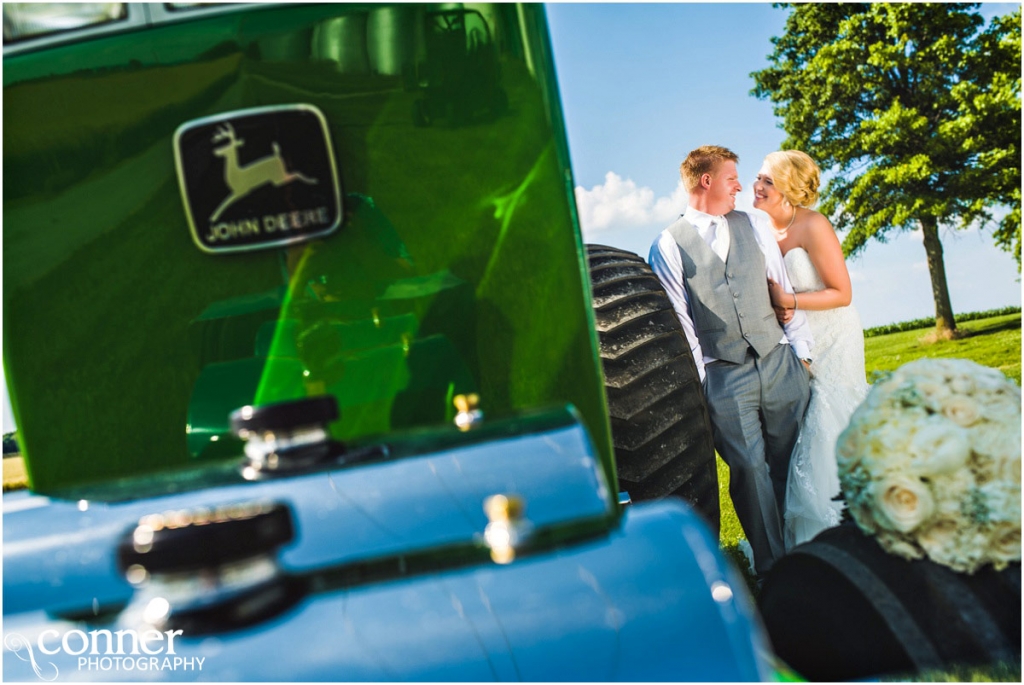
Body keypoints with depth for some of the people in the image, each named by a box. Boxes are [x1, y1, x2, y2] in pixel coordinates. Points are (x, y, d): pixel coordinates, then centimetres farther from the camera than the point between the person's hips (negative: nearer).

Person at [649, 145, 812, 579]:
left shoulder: (753, 229, 12)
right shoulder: (667, 246, -1)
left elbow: (786, 293, 12)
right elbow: (678, 319, -3)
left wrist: (802, 351, 7)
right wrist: (698, 379, -7)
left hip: (780, 363, 4)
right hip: (724, 377, -3)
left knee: (792, 462, 9)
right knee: (750, 470, 2)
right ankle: (770, 564, 17)